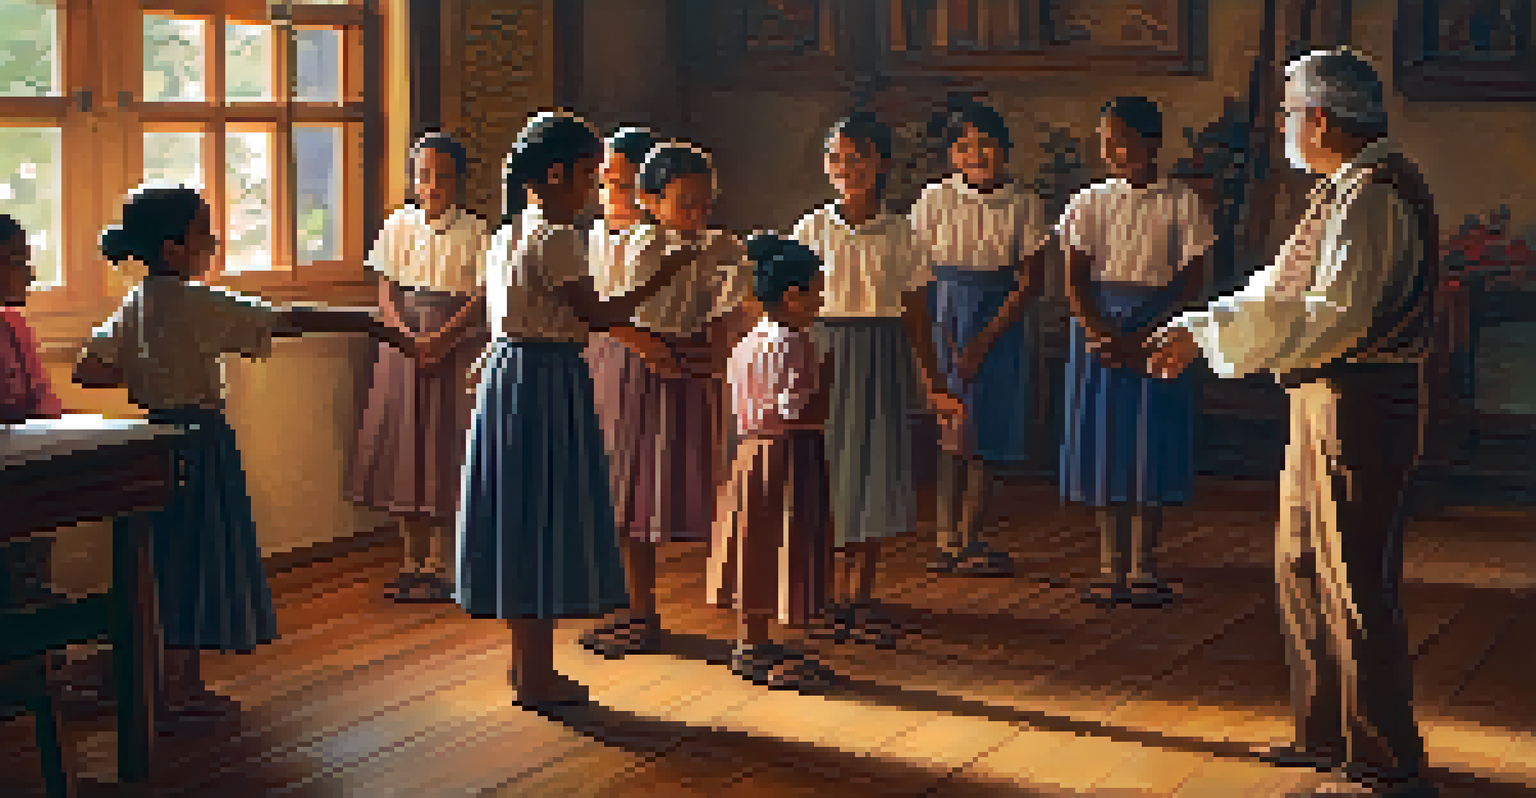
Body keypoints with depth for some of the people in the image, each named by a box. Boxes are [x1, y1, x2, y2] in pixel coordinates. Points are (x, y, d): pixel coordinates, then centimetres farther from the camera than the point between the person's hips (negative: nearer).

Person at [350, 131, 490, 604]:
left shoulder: (475, 233, -3)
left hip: (458, 347, -3)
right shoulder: (399, 226, 7)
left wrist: (441, 339, -20)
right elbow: (386, 294, 4)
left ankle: (437, 564, 5)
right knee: (401, 444, 6)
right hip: (404, 343, 4)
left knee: (445, 449, -3)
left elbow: (481, 299, -8)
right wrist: (409, 337, -13)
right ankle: (412, 560, 16)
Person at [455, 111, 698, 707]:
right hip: (548, 383, -10)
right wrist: (663, 275, -11)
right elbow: (598, 316, -17)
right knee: (544, 519, -3)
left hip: (510, 368, 10)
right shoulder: (555, 238, -17)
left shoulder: (511, 230, 12)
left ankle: (527, 661, 24)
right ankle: (536, 675, 4)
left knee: (522, 520, 15)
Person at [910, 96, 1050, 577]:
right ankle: (948, 539, -1)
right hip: (943, 317, -1)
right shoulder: (934, 200, -3)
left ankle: (968, 539, 11)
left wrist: (983, 341, -11)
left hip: (1002, 321, 1)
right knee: (953, 431, -4)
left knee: (987, 435, 3)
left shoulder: (1024, 205, -3)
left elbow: (1031, 281, -4)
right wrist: (948, 343, -10)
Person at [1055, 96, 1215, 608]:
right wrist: (1098, 335, -15)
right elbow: (1075, 281, 2)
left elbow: (1193, 284, -4)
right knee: (1104, 445, 1)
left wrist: (1141, 337, -15)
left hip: (1159, 329, -2)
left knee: (1153, 449, -2)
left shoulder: (1182, 205, 0)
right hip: (1099, 325, 2)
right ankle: (1112, 565, 9)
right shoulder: (1090, 203, 6)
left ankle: (1144, 567, 8)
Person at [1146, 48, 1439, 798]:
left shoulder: (1370, 196, -17)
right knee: (1301, 568, 19)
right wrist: (1197, 329, 12)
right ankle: (1325, 734, 31)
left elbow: (1333, 316, -25)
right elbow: (1282, 290, 20)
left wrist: (1214, 335, -21)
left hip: (1359, 405, -11)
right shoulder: (1348, 189, 17)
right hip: (1325, 400, 11)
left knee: (1354, 583, -5)